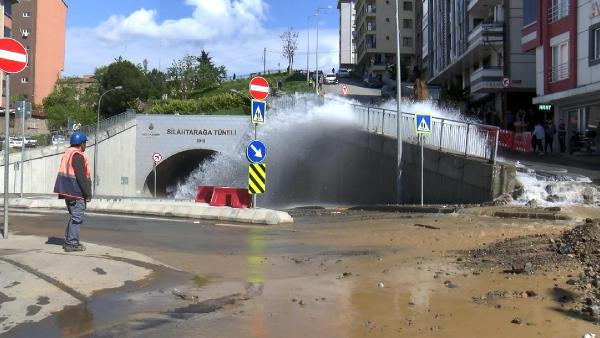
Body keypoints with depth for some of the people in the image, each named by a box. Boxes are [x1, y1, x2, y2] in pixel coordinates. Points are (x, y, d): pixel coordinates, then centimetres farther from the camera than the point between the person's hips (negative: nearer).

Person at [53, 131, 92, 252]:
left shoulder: (67, 153, 16)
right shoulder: (78, 156, -15)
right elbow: (81, 177, -20)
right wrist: (88, 193, -15)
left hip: (67, 191, 10)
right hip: (76, 192, -10)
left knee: (73, 216, 18)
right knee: (77, 217, -5)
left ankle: (68, 241, 23)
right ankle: (72, 244, -3)